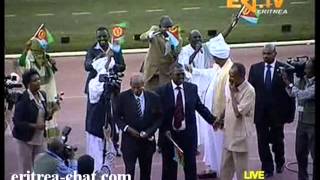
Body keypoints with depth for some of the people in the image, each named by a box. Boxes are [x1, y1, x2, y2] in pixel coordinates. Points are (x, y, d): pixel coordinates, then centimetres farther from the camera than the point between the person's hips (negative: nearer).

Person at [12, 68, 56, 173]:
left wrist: (50, 113, -8)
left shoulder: (42, 95, 2)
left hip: (40, 138, 6)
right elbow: (17, 122, -17)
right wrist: (34, 126, -24)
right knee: (26, 170, 6)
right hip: (25, 138, -6)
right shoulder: (23, 98, -18)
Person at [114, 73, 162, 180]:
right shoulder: (123, 97, -7)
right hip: (129, 140, -2)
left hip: (147, 140, 2)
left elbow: (159, 118, 2)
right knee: (129, 170, -5)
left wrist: (149, 132, -12)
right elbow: (117, 117, 1)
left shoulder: (153, 98, -4)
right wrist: (127, 128, -15)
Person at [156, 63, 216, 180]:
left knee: (190, 167, 10)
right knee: (169, 169, 10)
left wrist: (213, 121, 0)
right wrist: (164, 130, -14)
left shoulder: (192, 88, 0)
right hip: (169, 134, -2)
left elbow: (201, 107, 7)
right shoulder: (162, 91, -7)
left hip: (188, 134, 2)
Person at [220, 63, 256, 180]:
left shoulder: (249, 91, -21)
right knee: (225, 168, 18)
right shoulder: (228, 85, 2)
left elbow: (238, 113, -25)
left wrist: (233, 93, -21)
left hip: (240, 136, -7)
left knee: (241, 169, 4)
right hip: (229, 133, 7)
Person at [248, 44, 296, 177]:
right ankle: (267, 168, 19)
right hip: (260, 112, 1)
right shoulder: (255, 68, 2)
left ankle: (279, 162, 41)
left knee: (277, 141, 15)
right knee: (262, 142, 5)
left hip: (277, 112, -1)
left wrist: (290, 112, -6)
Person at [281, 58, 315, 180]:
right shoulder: (302, 79, 4)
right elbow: (292, 94, 13)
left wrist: (288, 83, -12)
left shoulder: (314, 84, -17)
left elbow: (302, 95, -22)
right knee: (300, 153, 15)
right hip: (302, 122, 7)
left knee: (314, 154, 3)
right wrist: (287, 82, -2)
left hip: (313, 124, -7)